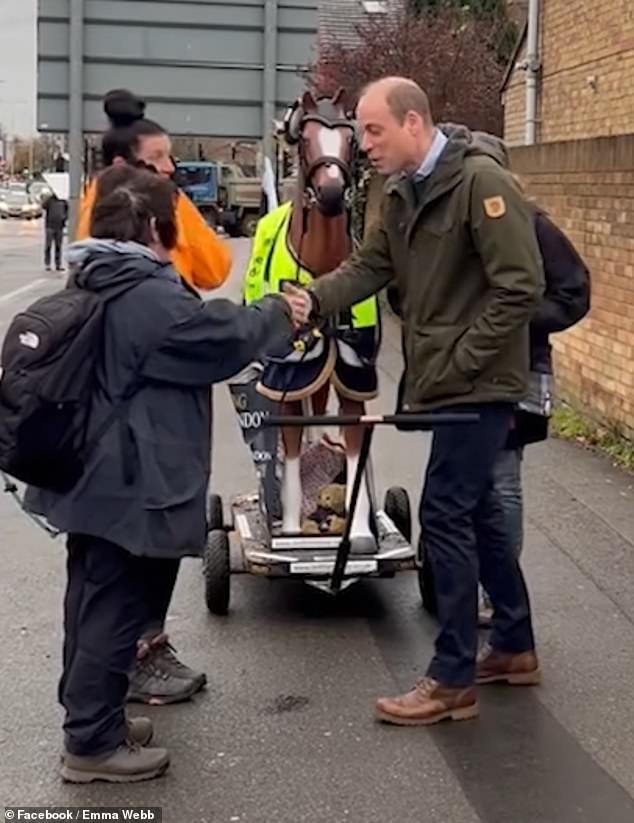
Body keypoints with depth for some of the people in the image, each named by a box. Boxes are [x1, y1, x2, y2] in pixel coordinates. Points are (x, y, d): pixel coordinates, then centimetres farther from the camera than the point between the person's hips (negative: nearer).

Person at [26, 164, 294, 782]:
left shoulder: (92, 285, 9)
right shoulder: (153, 299, -20)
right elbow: (227, 337, -9)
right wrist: (279, 311, 8)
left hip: (90, 475, 10)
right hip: (127, 485, -10)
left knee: (93, 599, 19)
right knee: (113, 611, -1)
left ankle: (90, 715, 31)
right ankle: (92, 743, 8)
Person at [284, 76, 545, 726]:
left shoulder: (480, 181, -17)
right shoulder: (403, 193, 11)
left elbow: (520, 287, -20)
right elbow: (370, 265, 6)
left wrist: (462, 359, -18)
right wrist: (315, 298, -13)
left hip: (477, 384, -9)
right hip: (442, 381, 9)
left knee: (445, 516, -7)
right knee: (474, 511, 16)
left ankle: (453, 680, 3)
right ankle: (514, 647, 30)